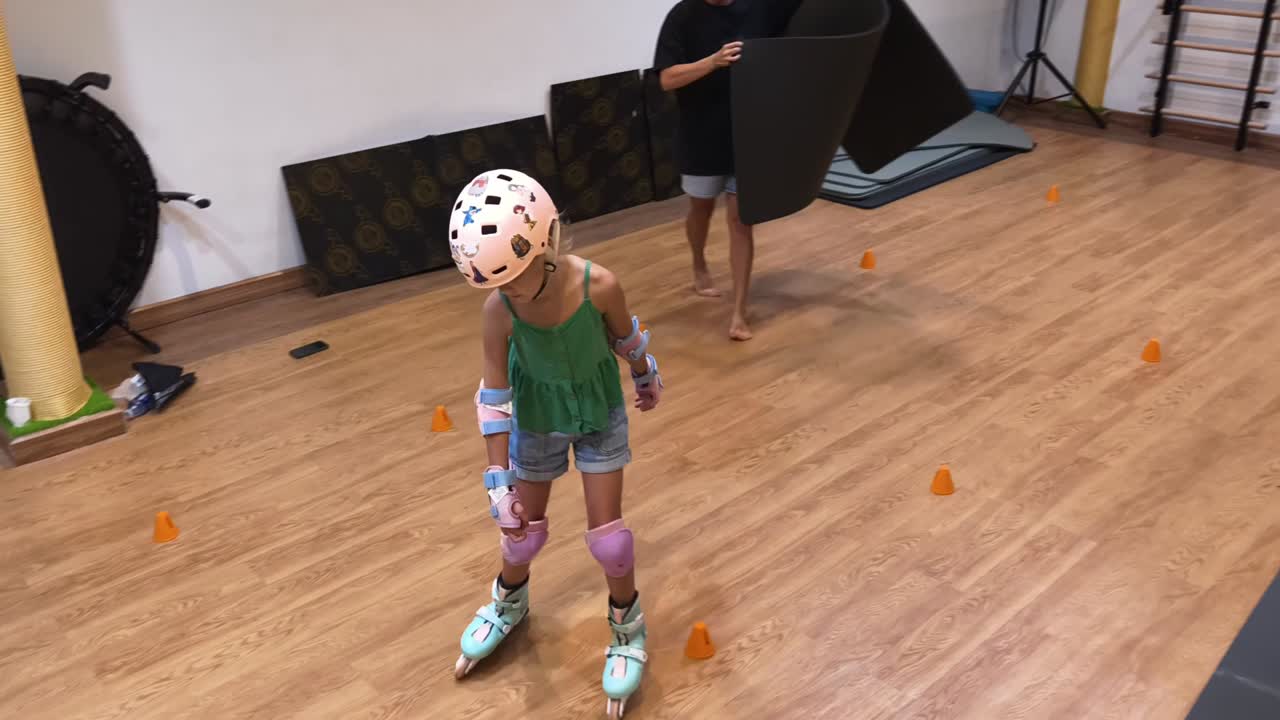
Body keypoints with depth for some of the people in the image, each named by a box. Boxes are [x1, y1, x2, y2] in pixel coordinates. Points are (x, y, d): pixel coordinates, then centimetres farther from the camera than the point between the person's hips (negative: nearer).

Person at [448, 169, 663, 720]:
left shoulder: (598, 285, -32)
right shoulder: (498, 310, -29)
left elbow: (626, 337, -9)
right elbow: (494, 399, -20)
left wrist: (647, 378, 11)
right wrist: (499, 485, -18)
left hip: (600, 413, -1)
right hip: (537, 421, 1)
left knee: (606, 531, 2)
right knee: (524, 529, 15)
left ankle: (627, 627, 29)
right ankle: (509, 601, 48)